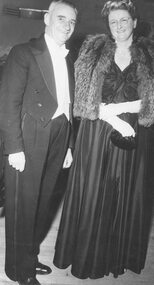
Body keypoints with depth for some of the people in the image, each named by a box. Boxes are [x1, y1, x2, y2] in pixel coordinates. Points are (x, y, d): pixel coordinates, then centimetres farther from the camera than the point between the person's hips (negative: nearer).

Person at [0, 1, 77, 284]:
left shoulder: (68, 60, 16)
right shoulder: (24, 52, -4)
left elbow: (68, 106, 15)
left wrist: (68, 144, 12)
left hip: (58, 143, 6)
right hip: (29, 143, -6)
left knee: (43, 202, 14)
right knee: (23, 206, 4)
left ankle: (30, 256, 33)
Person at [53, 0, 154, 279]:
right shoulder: (93, 49, 4)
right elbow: (83, 97, -4)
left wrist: (115, 107, -11)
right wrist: (115, 120, -13)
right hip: (96, 134, 0)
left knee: (129, 196, 8)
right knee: (92, 195, 5)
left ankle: (122, 255, 29)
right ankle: (87, 255, 25)